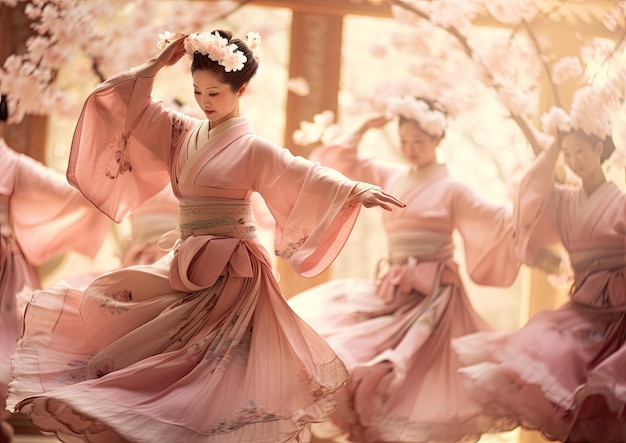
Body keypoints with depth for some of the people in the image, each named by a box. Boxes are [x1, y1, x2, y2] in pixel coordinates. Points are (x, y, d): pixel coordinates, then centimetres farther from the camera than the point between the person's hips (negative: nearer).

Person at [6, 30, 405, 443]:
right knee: (103, 297, 0)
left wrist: (356, 190, -36)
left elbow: (305, 175, -21)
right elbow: (123, 101, 11)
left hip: (230, 273, -7)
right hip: (184, 266, 7)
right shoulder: (183, 133, 9)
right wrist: (158, 64, 1)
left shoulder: (253, 149, -9)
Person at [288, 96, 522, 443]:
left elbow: (501, 222, -7)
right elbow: (341, 161, 18)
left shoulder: (452, 190, -4)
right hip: (390, 290, 6)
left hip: (430, 297, -6)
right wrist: (365, 129, 9)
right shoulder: (390, 177, 12)